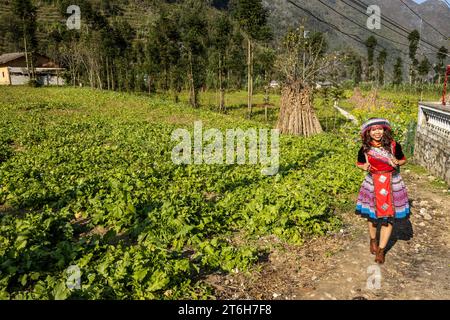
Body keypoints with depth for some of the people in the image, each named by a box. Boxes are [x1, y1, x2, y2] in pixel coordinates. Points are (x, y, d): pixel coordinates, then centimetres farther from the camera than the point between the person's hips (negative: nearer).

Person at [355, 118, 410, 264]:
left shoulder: (393, 145, -10)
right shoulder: (365, 149, -7)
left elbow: (403, 160, 5)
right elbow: (359, 163, 10)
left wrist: (397, 162, -17)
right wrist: (364, 166, -12)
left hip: (392, 183, -1)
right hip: (372, 183, 1)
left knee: (388, 216, 3)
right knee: (372, 215, 13)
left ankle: (381, 250, 19)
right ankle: (373, 240, 41)